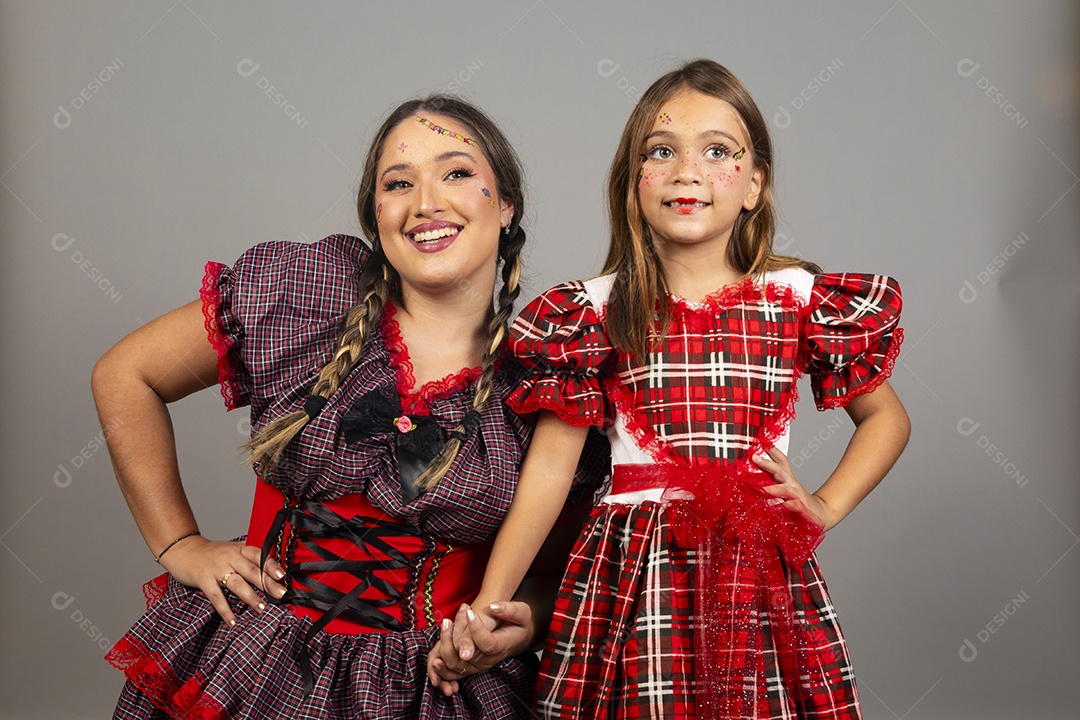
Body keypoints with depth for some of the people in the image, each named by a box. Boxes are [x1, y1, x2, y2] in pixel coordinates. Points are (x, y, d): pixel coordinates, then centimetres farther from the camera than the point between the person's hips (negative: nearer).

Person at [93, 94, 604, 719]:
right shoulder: (299, 291, -7)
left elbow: (566, 559, 6)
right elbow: (126, 375, 2)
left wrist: (525, 620, -15)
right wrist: (181, 545, -1)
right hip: (257, 668, 1)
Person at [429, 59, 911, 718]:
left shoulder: (800, 299, 4)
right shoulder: (597, 312, 1)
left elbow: (886, 417, 17)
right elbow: (549, 469, 0)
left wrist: (826, 507, 2)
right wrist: (486, 609, -7)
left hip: (761, 577, 1)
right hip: (634, 576, -1)